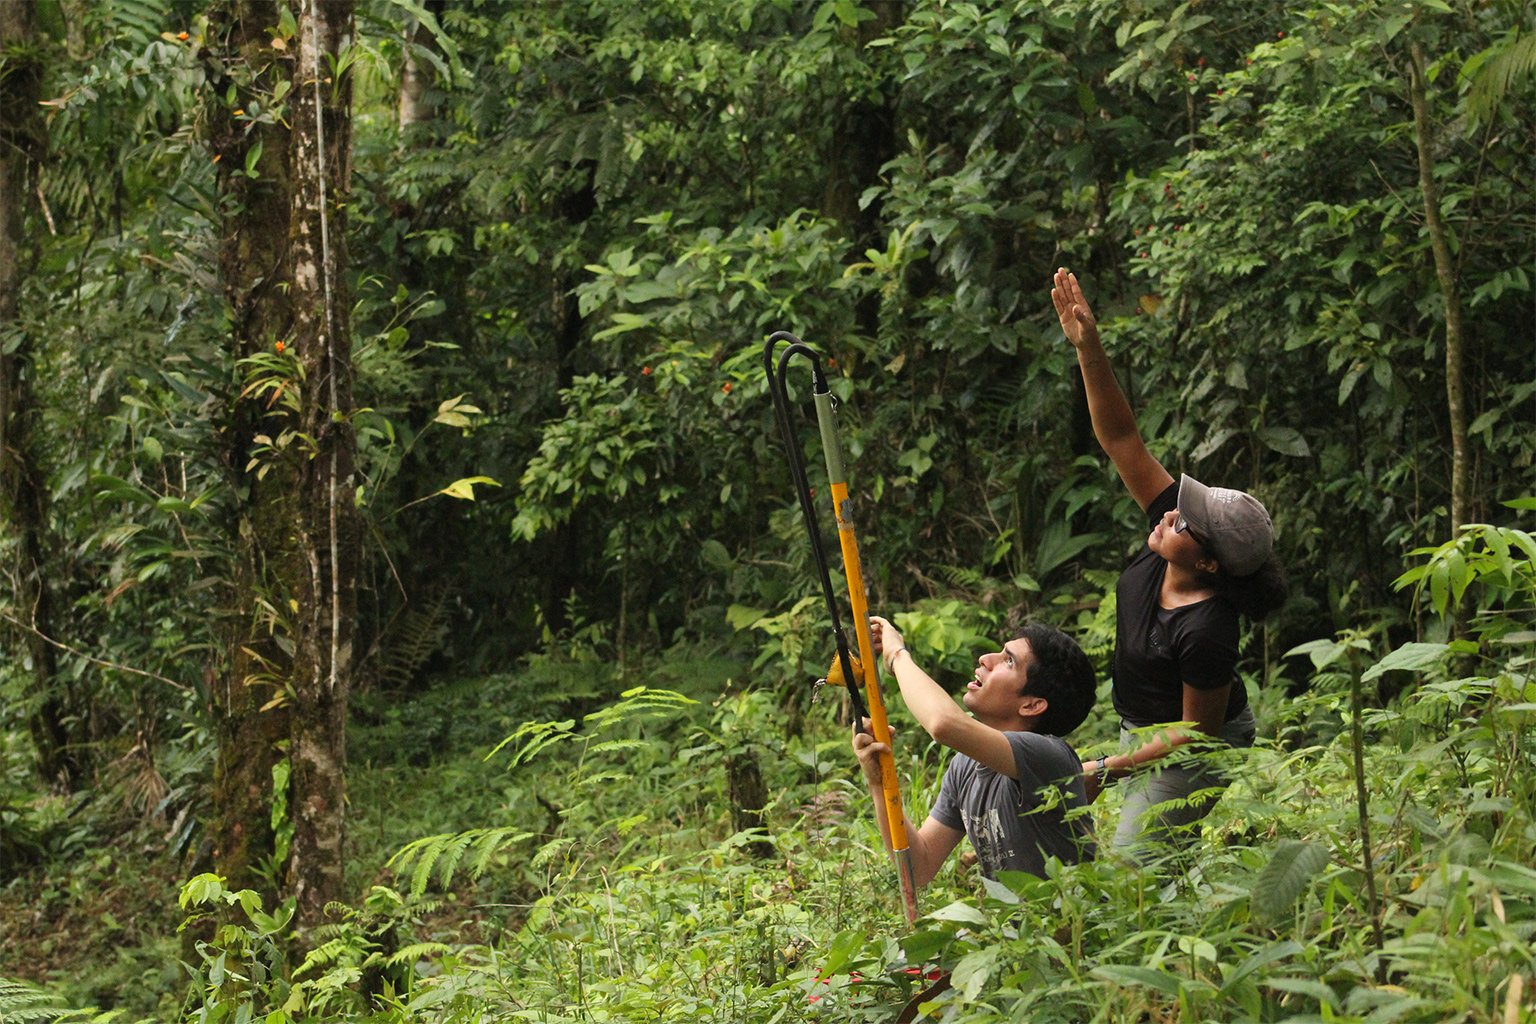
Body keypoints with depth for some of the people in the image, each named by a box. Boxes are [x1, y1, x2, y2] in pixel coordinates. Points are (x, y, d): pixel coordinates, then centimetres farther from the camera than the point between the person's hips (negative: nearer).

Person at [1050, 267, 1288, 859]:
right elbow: (1121, 440, -14)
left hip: (1190, 756, -9)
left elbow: (1197, 730, -25)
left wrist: (1106, 770, -22)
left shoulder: (1206, 632, -35)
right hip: (1147, 731, 9)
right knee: (1157, 867, 19)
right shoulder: (1167, 517, -15)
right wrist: (1088, 349, -24)